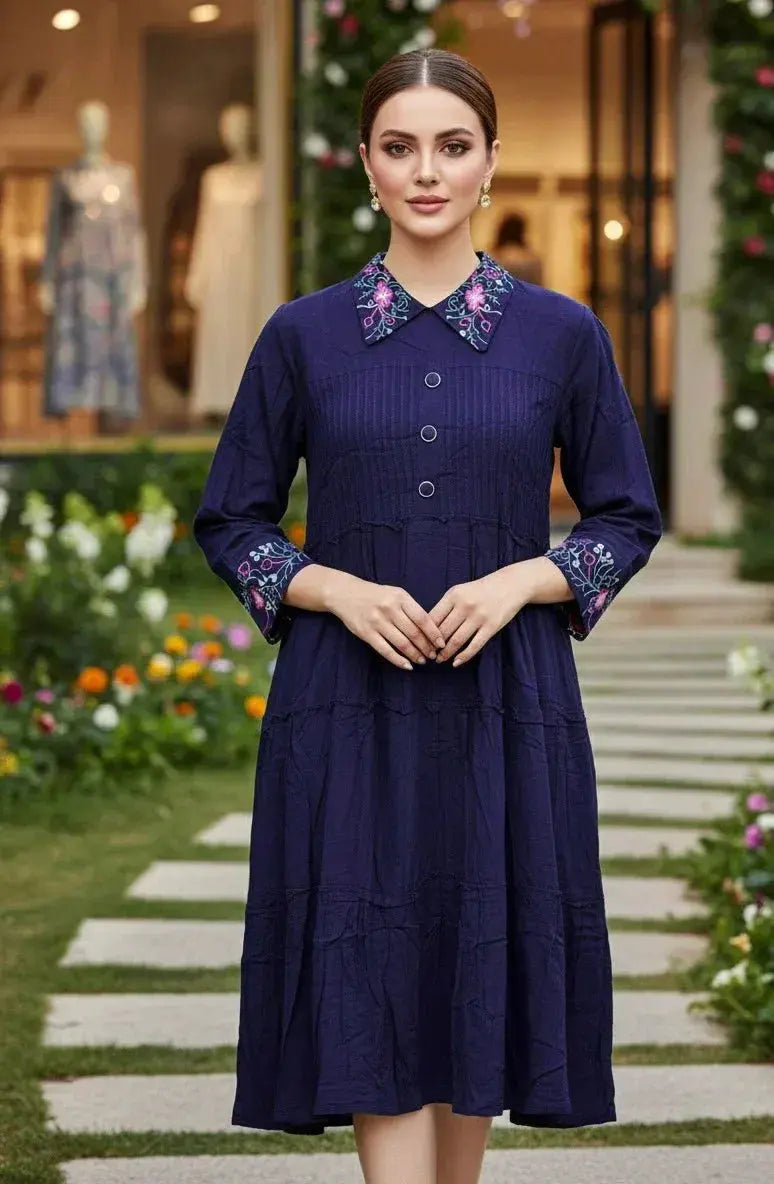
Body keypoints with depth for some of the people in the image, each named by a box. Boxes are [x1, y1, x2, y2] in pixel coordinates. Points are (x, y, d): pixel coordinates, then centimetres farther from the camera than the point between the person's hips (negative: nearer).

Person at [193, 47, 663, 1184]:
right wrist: (339, 591, -11)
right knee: (371, 1004, -6)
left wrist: (520, 581, -11)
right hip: (349, 716, -1)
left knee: (481, 989, 9)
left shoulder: (562, 334, 2)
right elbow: (231, 522, 7)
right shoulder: (303, 335, 2)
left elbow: (628, 517, 8)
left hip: (505, 714, 1)